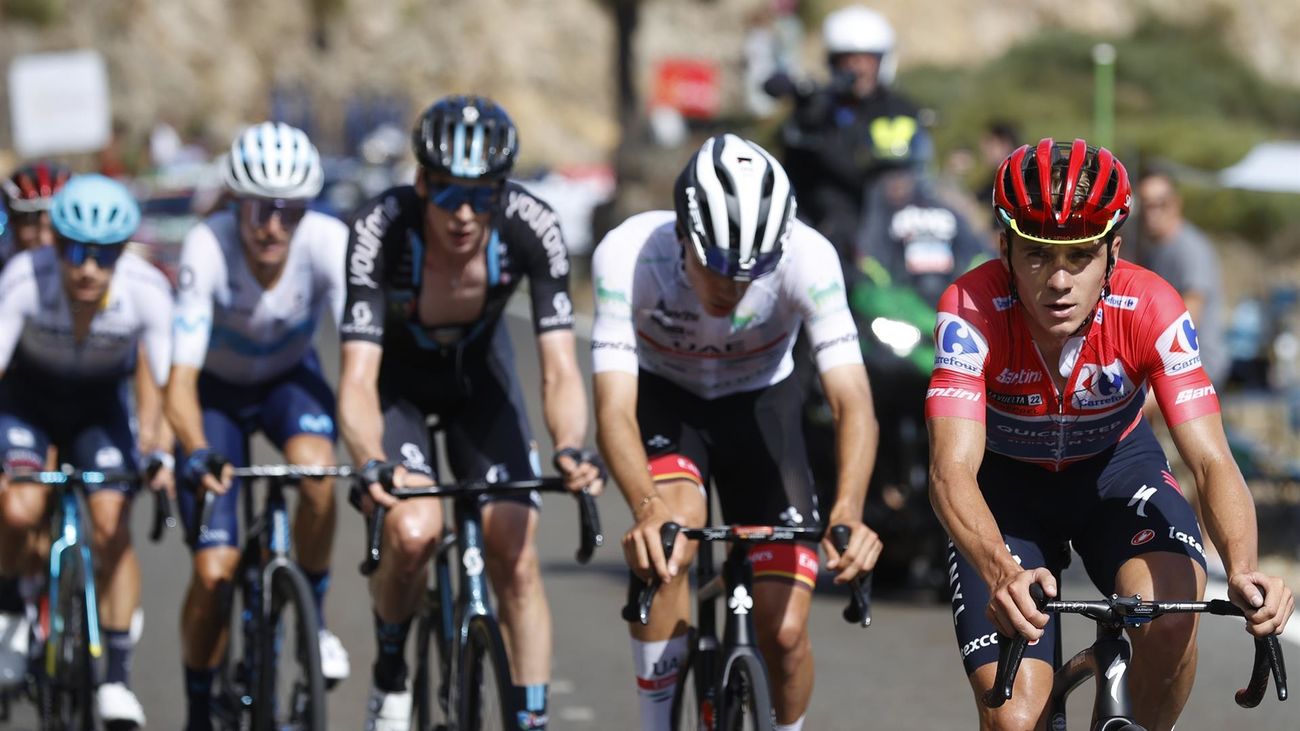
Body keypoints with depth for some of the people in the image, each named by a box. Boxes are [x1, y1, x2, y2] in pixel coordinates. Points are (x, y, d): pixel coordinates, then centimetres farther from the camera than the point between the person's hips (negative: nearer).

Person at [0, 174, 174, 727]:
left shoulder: (147, 289, -30)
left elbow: (169, 382, -28)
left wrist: (161, 451, -45)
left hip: (100, 403, 1)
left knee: (112, 525, -16)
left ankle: (117, 678, -6)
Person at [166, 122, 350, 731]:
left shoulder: (329, 243, -29)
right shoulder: (208, 247, -33)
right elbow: (181, 380, -36)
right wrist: (197, 454, -54)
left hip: (289, 379, 1)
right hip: (218, 388, -1)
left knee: (316, 469, -34)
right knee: (214, 570, -13)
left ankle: (313, 613, -9)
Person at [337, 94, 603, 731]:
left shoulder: (531, 228, -30)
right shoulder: (380, 229, -35)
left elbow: (560, 368, -31)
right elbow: (358, 379, -40)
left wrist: (570, 448, -51)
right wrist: (372, 464, -59)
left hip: (478, 374, 2)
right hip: (398, 378, -2)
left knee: (515, 558, -11)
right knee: (413, 532, -25)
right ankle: (390, 673, 2)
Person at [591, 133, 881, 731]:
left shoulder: (806, 259, -33)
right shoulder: (627, 255, -34)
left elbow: (851, 400, -38)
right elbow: (615, 407, -39)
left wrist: (848, 514, -55)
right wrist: (647, 511, -58)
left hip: (759, 403, 1)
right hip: (663, 397, -1)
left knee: (784, 632, -10)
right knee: (675, 523, -33)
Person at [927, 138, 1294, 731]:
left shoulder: (1151, 309, -28)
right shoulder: (971, 312, -31)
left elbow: (1211, 460, -33)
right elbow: (953, 469, -41)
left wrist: (1243, 571, -53)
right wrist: (1001, 573, -61)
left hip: (1115, 466, 1)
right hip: (1007, 483, -1)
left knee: (1171, 622, -31)